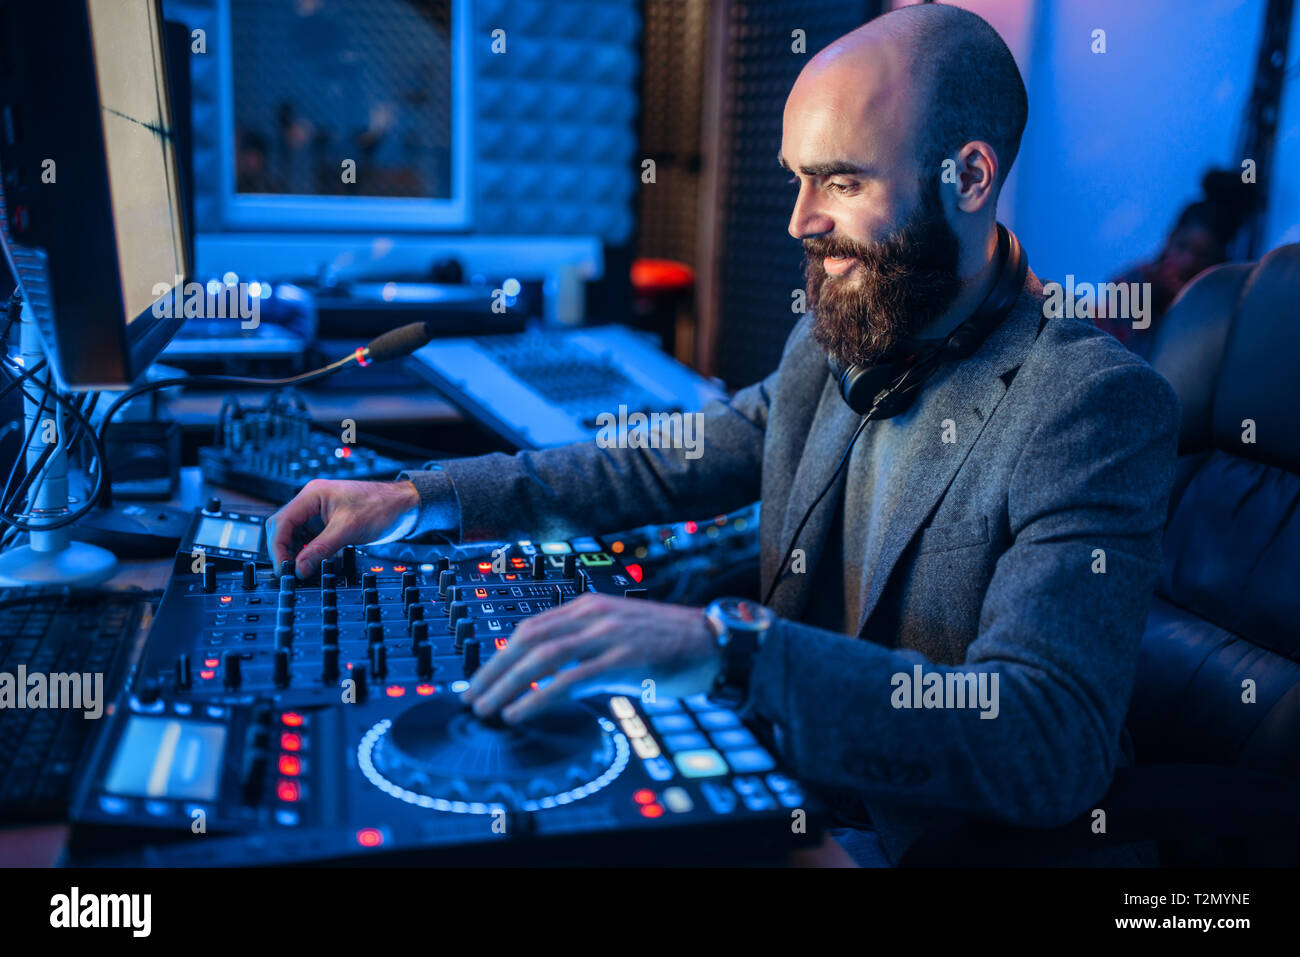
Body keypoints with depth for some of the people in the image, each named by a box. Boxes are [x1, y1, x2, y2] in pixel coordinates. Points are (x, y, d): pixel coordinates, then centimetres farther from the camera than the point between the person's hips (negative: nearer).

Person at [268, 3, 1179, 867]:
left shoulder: (1098, 404, -22)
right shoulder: (830, 342, 2)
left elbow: (1052, 746, -31)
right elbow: (668, 467, 11)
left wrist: (725, 647, -42)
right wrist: (422, 497, 2)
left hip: (897, 838, -6)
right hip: (781, 786, 6)